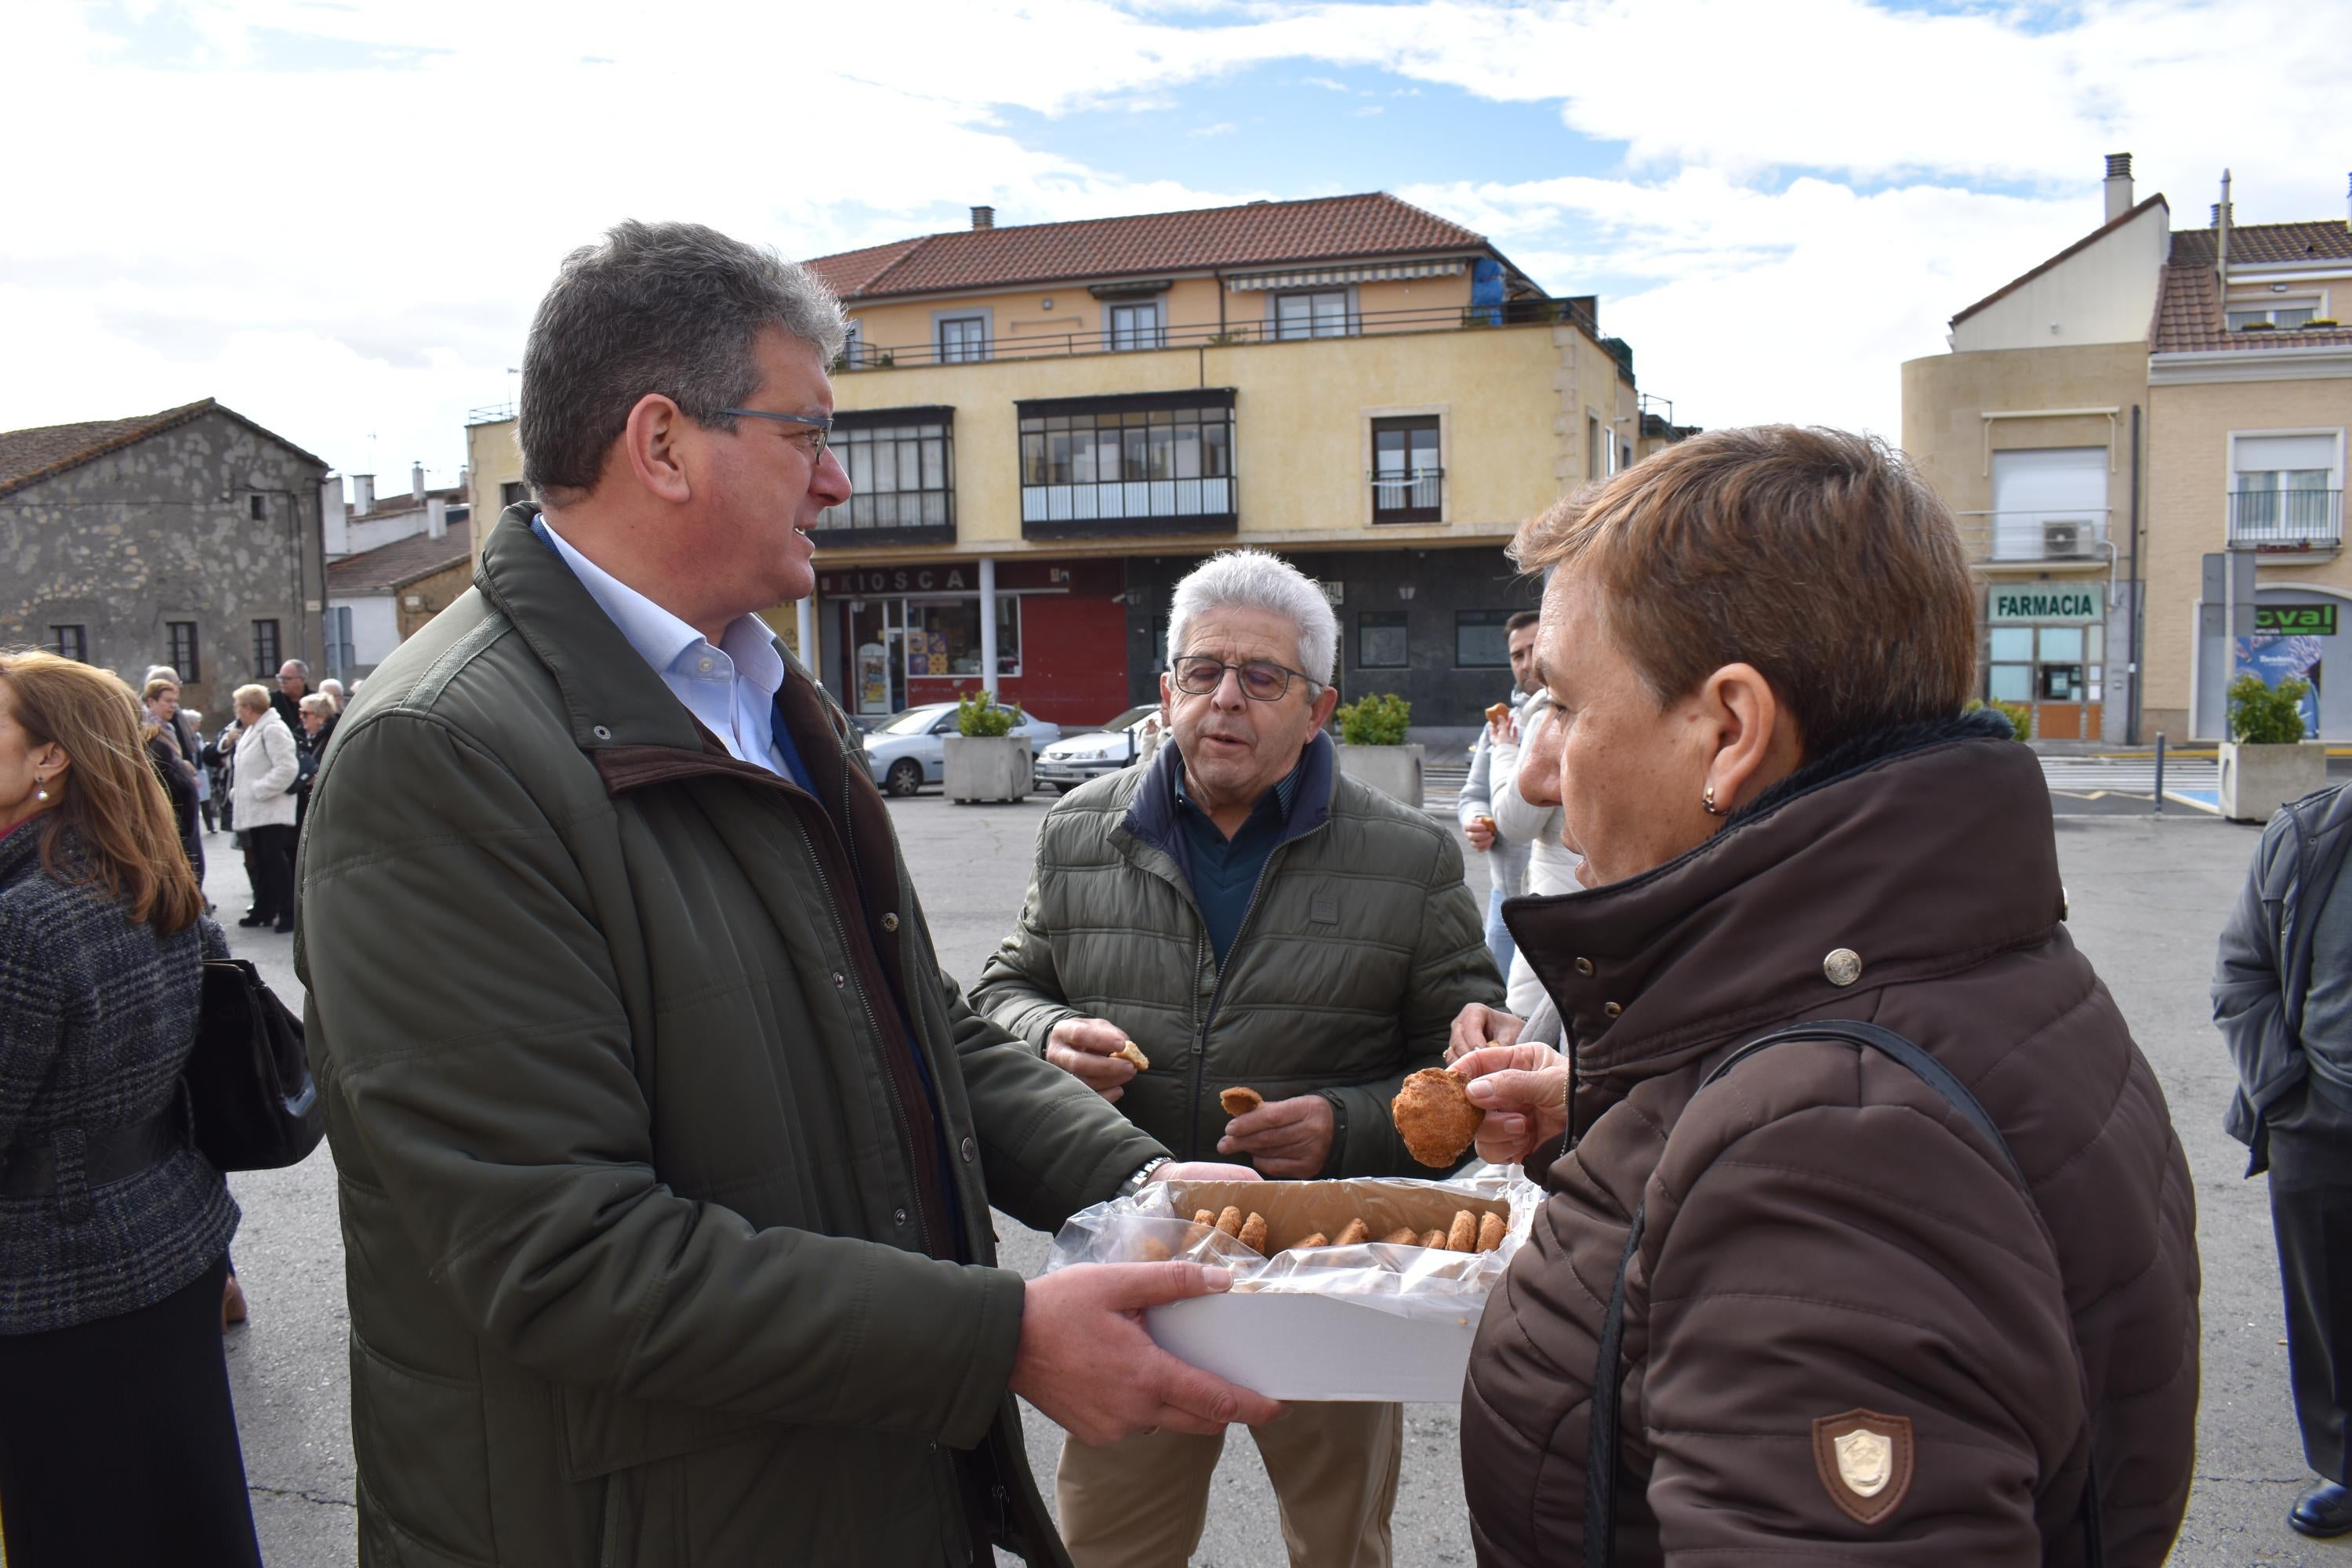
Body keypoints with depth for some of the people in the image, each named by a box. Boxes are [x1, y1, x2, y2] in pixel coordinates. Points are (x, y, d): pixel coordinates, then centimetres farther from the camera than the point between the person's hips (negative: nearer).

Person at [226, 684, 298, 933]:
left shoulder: (273, 729, -13)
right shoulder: (251, 730, 18)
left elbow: (287, 767, -22)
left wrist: (260, 790, -19)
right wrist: (237, 791, 12)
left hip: (271, 810, -9)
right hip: (255, 810, 9)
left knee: (275, 859, -9)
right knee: (261, 861, 12)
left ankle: (289, 912, -4)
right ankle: (264, 910, 19)